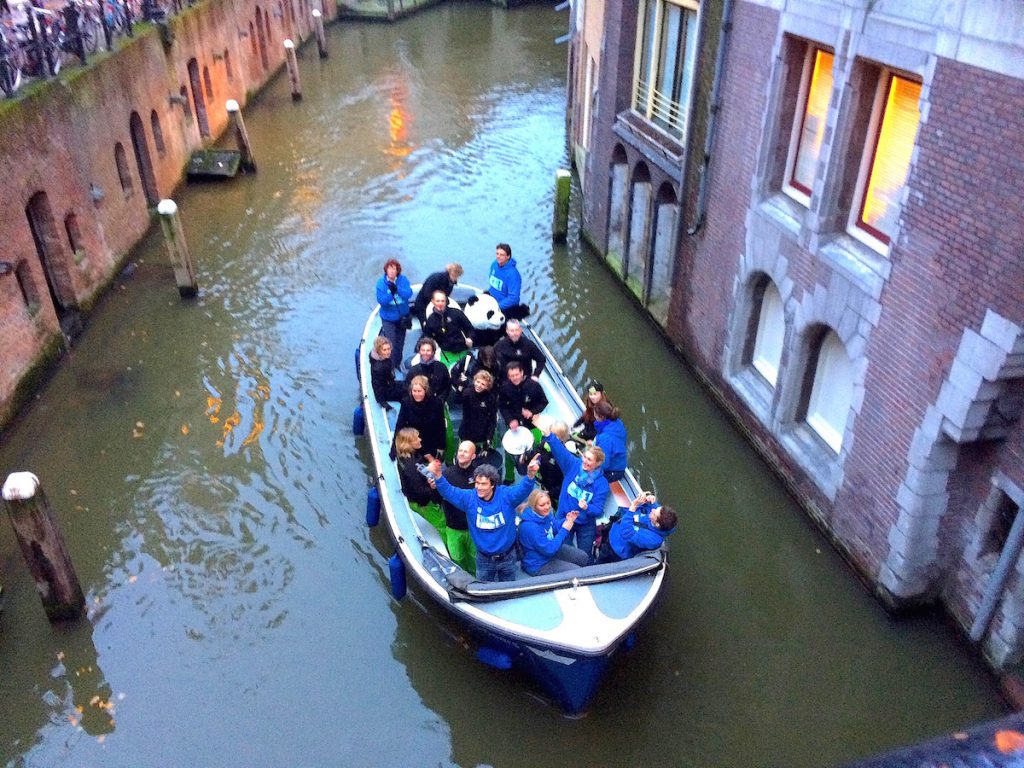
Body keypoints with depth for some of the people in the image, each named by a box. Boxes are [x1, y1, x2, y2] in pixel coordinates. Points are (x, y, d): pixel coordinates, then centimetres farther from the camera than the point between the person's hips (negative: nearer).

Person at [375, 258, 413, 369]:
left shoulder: (403, 279, -10)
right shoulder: (381, 282, -15)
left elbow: (409, 294, -21)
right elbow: (381, 300, -20)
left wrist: (397, 288, -36)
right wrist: (391, 292, -36)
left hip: (402, 316, 3)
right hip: (388, 318, -3)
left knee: (400, 342, 18)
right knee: (391, 344, -8)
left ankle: (398, 363, 39)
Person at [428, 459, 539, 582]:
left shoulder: (506, 495, -18)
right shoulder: (469, 498, -12)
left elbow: (523, 488, -33)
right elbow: (448, 491, -16)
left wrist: (530, 475, -55)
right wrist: (438, 475, -36)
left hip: (507, 557, -1)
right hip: (484, 559, 1)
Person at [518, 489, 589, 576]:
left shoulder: (545, 514, -10)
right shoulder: (530, 526, -35)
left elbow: (556, 525, 10)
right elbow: (549, 550, -31)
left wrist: (568, 520, -10)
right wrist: (564, 530, -29)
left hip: (551, 548, 9)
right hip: (539, 564, -9)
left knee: (583, 557, 16)